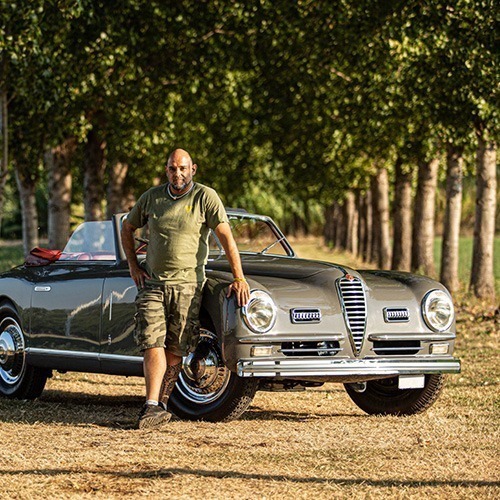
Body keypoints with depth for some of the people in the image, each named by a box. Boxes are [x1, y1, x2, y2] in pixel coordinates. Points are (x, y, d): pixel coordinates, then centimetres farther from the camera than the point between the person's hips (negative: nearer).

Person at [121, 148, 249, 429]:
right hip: (152, 283, 2)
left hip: (188, 285, -2)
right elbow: (127, 228, 22)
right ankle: (153, 407, -17)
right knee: (152, 344, -11)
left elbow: (226, 237, -9)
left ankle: (161, 405, 11)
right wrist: (133, 266, 11)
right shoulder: (152, 198, 7)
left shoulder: (205, 197, -3)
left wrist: (239, 278, -17)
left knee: (176, 350, 2)